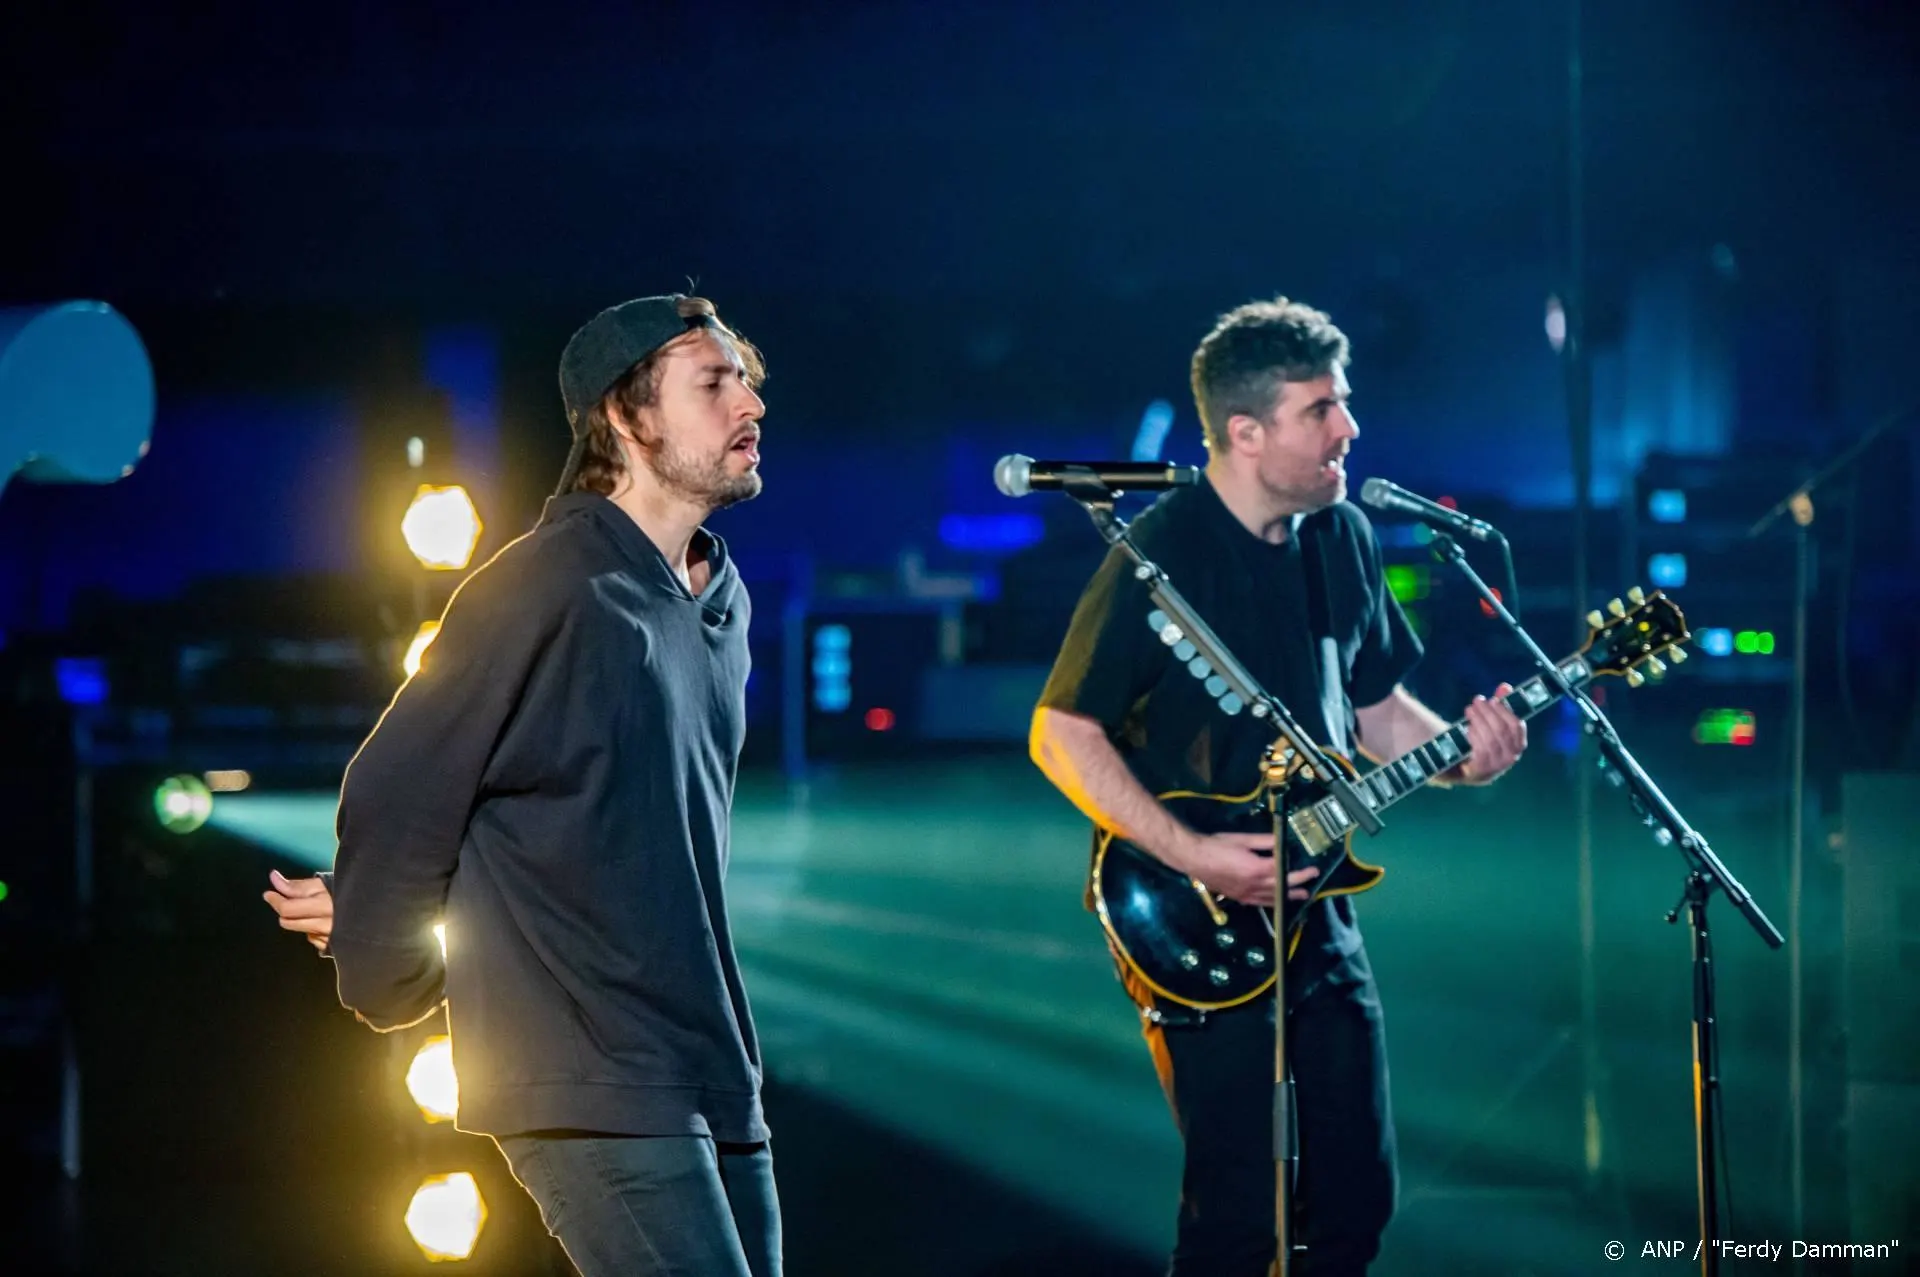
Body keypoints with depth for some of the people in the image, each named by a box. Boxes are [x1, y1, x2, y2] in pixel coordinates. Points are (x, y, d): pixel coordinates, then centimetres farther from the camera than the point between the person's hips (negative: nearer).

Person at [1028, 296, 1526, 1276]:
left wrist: (1460, 753, -3)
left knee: (1357, 1194, 11)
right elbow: (1062, 734, -15)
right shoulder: (1162, 557, -16)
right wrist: (1192, 856, -22)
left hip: (1314, 913, 7)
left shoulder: (1342, 539, 7)